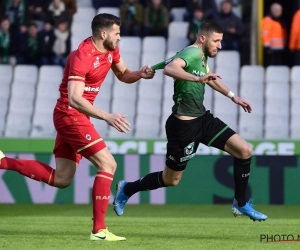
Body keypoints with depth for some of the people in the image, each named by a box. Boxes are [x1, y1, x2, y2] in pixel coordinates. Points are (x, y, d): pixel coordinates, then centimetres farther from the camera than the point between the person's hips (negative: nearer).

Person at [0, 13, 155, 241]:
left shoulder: (110, 50, 5)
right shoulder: (82, 57, -23)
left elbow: (123, 75, 20)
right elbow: (74, 98, -30)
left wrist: (140, 74, -3)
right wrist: (107, 117, -37)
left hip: (73, 118, 10)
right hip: (71, 116, -10)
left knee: (61, 180, 10)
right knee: (108, 164, -13)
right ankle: (99, 230, -12)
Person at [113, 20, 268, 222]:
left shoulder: (202, 56, 9)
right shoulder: (193, 53, -20)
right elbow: (169, 69, -42)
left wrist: (233, 96, 34)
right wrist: (198, 78, -52)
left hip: (203, 119, 9)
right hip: (184, 126, -9)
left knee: (245, 151, -2)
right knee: (171, 180, 5)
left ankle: (241, 204, 11)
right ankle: (127, 189, 30)